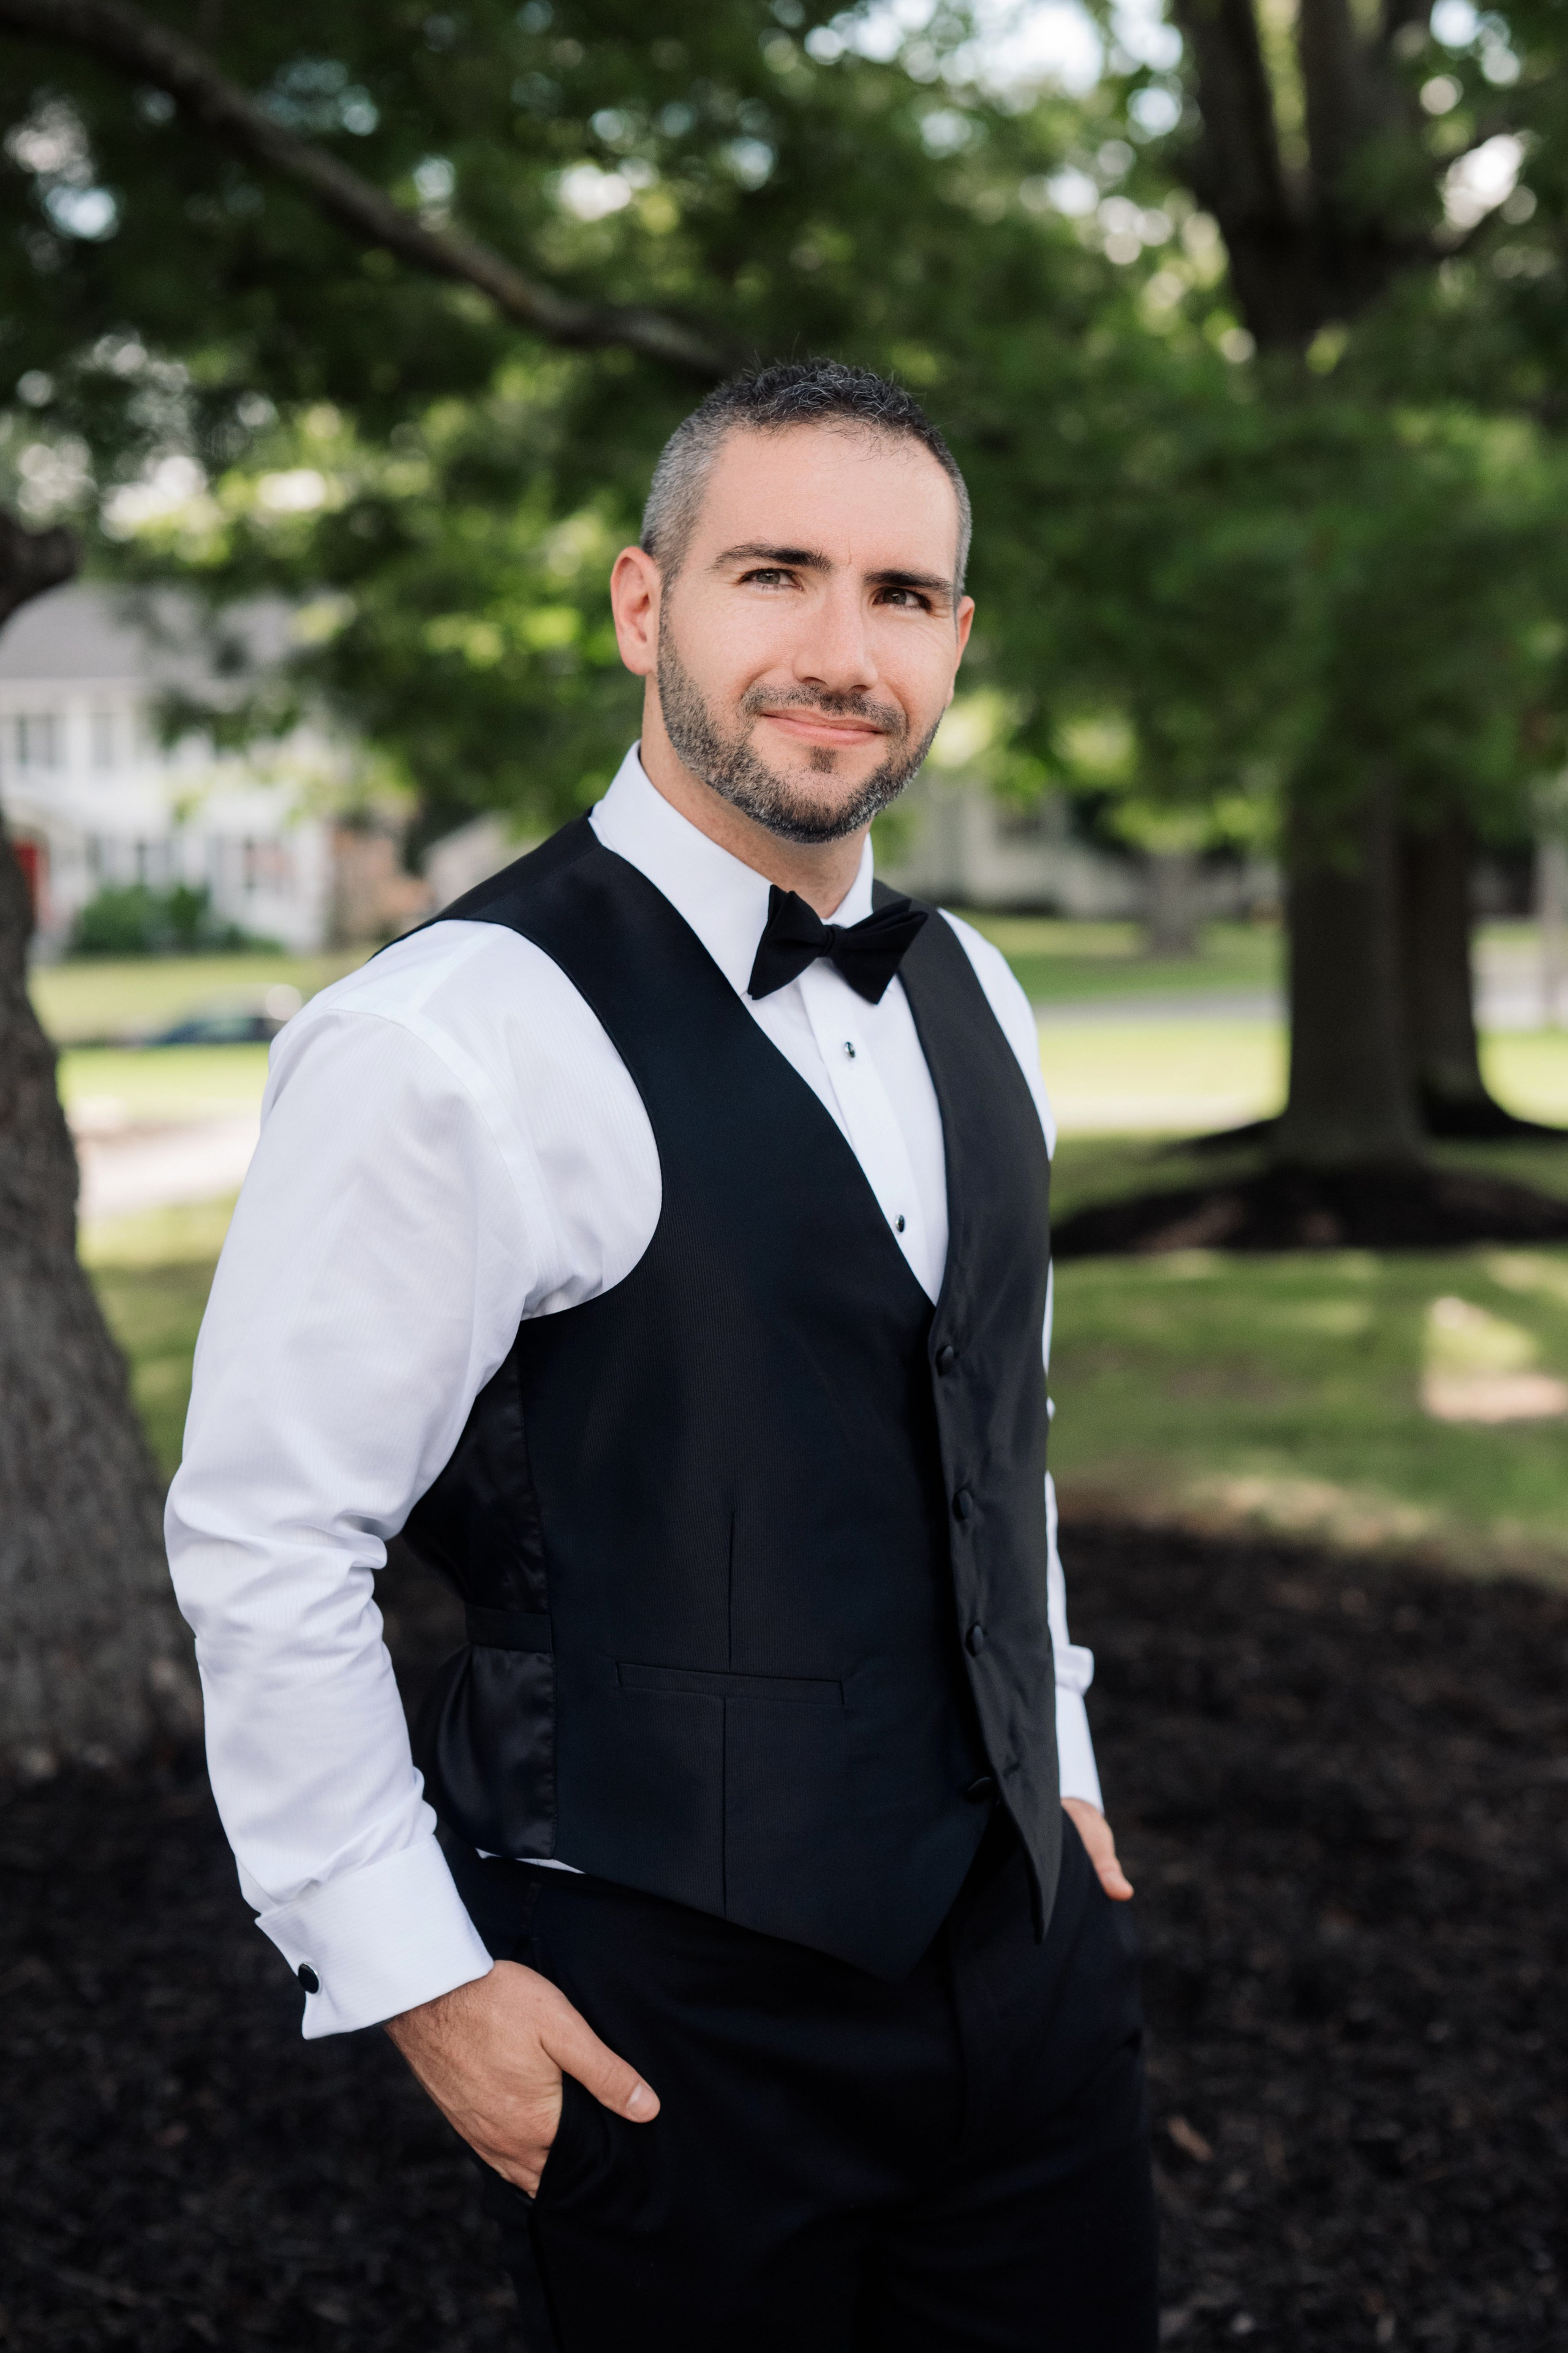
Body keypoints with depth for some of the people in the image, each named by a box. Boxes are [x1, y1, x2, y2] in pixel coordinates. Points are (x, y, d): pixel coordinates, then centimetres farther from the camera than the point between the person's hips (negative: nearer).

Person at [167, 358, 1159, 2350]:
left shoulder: (968, 1002, 7)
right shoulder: (454, 1038, -18)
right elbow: (262, 1541, -16)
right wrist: (414, 1978, -12)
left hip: (1026, 1941, 7)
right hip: (668, 2014, -7)